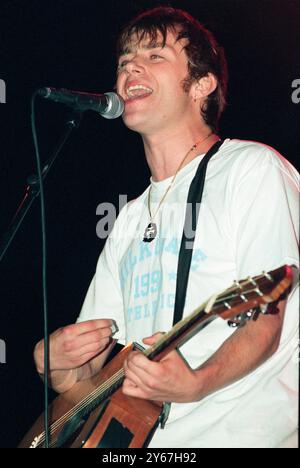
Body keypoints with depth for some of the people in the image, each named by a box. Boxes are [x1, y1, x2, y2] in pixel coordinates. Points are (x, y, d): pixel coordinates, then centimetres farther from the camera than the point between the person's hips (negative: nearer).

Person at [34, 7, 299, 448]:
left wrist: (195, 384, -25)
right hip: (141, 435, 5)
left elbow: (264, 323, -9)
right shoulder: (131, 220, 19)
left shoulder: (252, 170, -1)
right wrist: (55, 362, -3)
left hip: (237, 429, -5)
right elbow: (86, 372, 18)